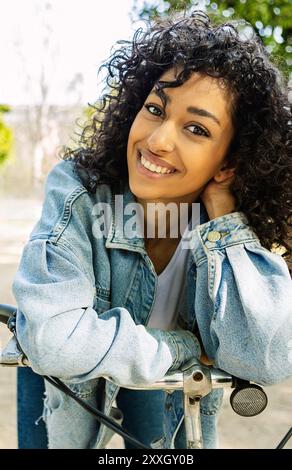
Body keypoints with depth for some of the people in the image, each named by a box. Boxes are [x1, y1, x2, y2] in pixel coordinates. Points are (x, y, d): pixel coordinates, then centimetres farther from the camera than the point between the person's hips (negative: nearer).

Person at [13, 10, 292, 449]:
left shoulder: (235, 225, -21)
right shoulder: (77, 191, -29)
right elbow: (52, 336, -39)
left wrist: (222, 214, -34)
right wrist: (183, 348, -28)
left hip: (170, 387, 2)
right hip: (69, 387, -1)